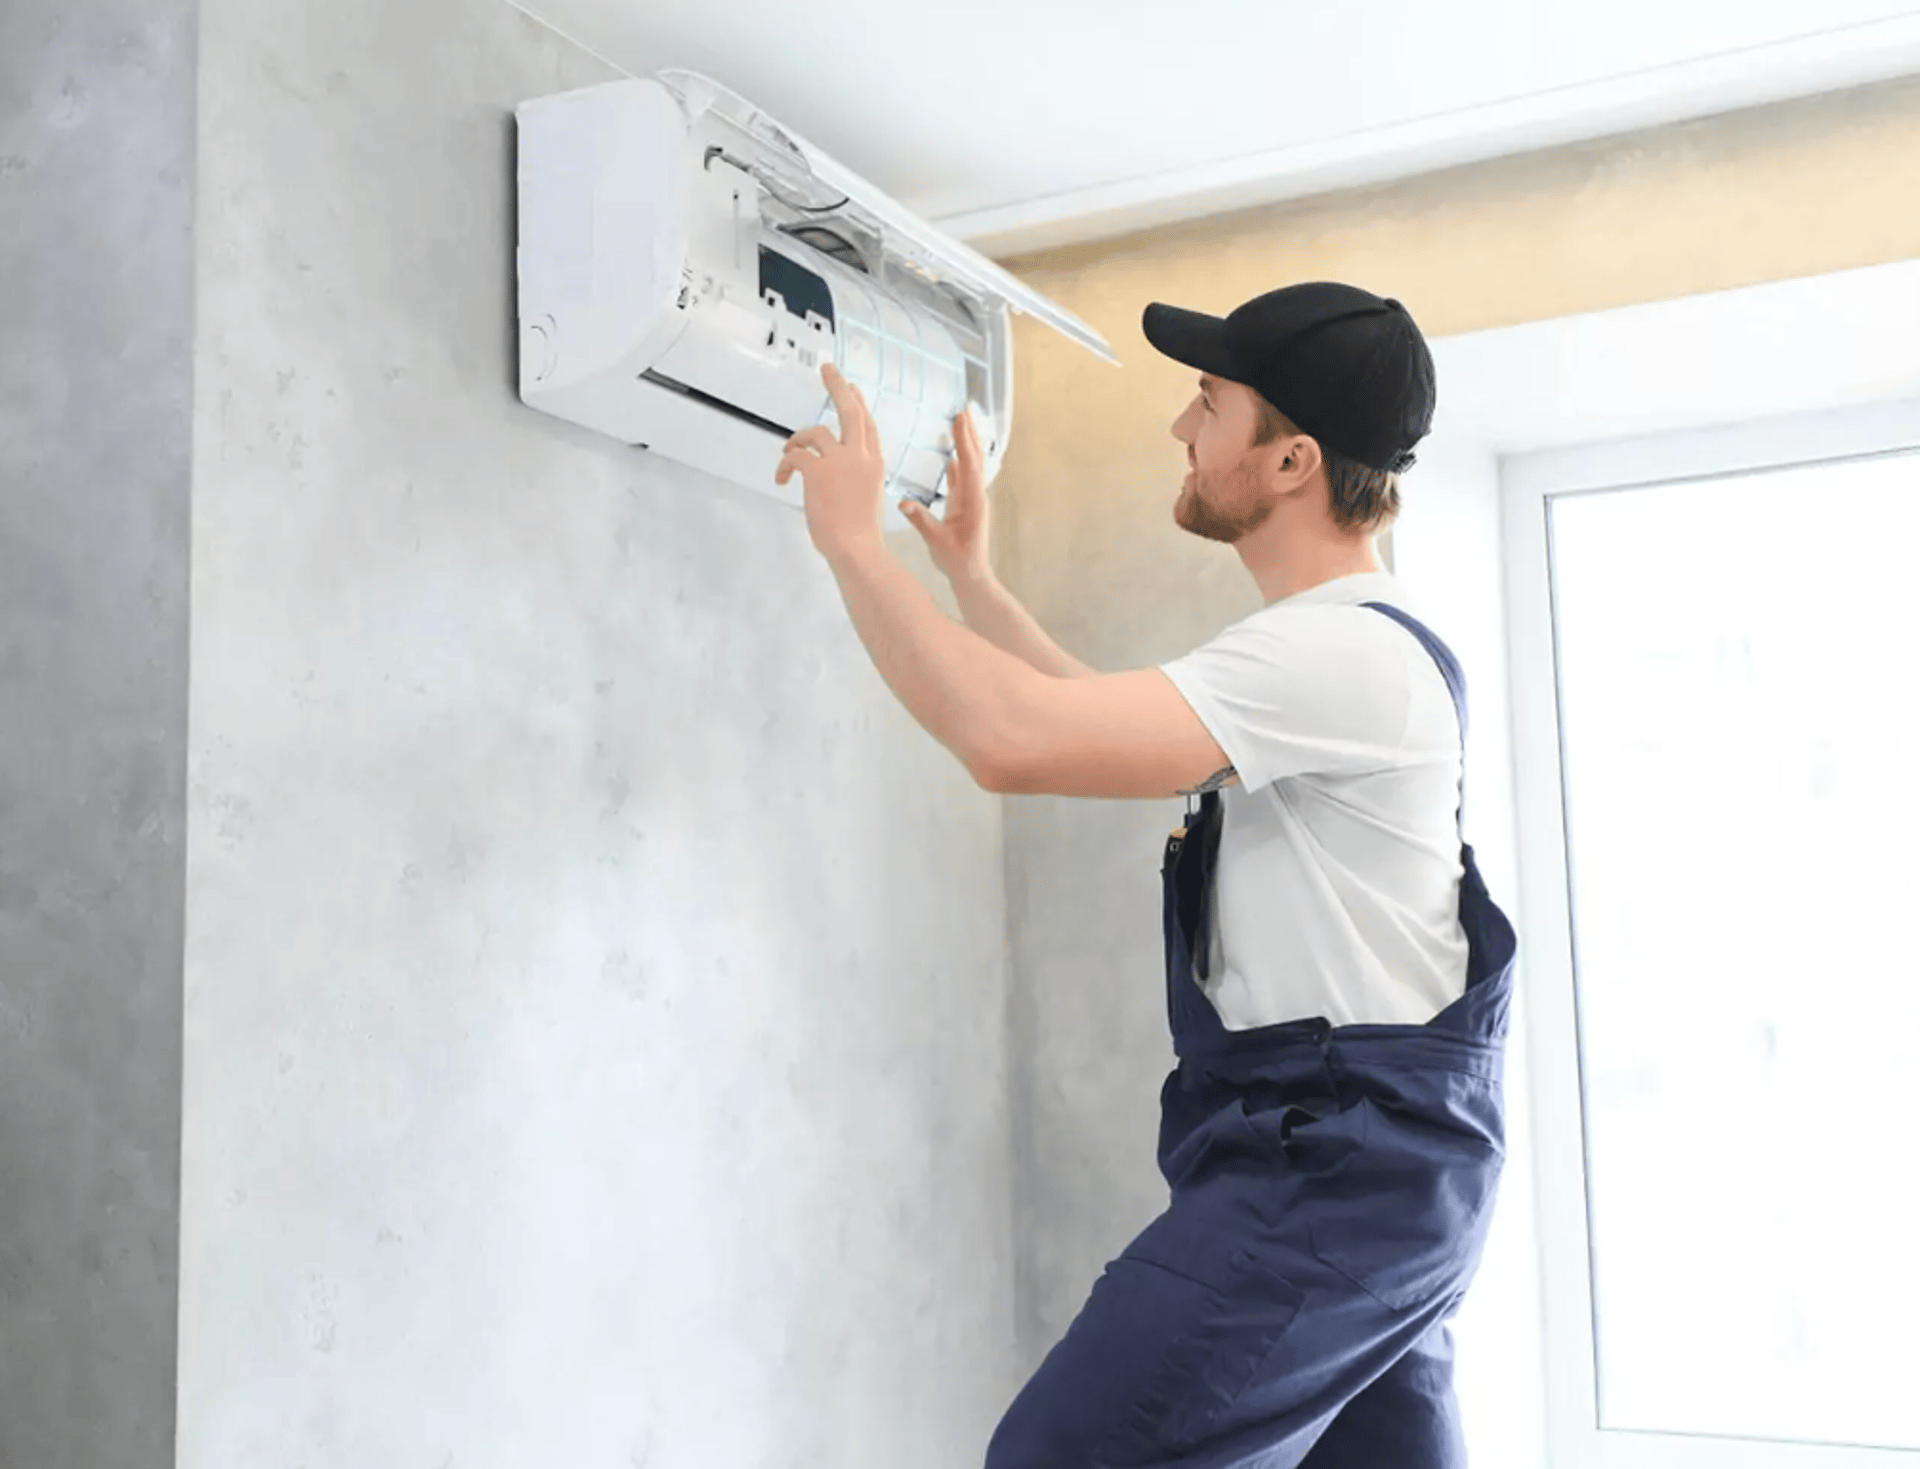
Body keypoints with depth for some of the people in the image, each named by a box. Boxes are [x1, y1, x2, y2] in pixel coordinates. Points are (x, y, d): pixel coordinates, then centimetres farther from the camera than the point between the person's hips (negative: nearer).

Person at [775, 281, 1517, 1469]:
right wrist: (971, 575, 26)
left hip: (1335, 1167, -10)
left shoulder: (1341, 651, -19)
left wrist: (853, 539, -16)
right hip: (1372, 1154, 10)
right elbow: (1110, 726, 27)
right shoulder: (1334, 647, 15)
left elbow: (1015, 739, -28)